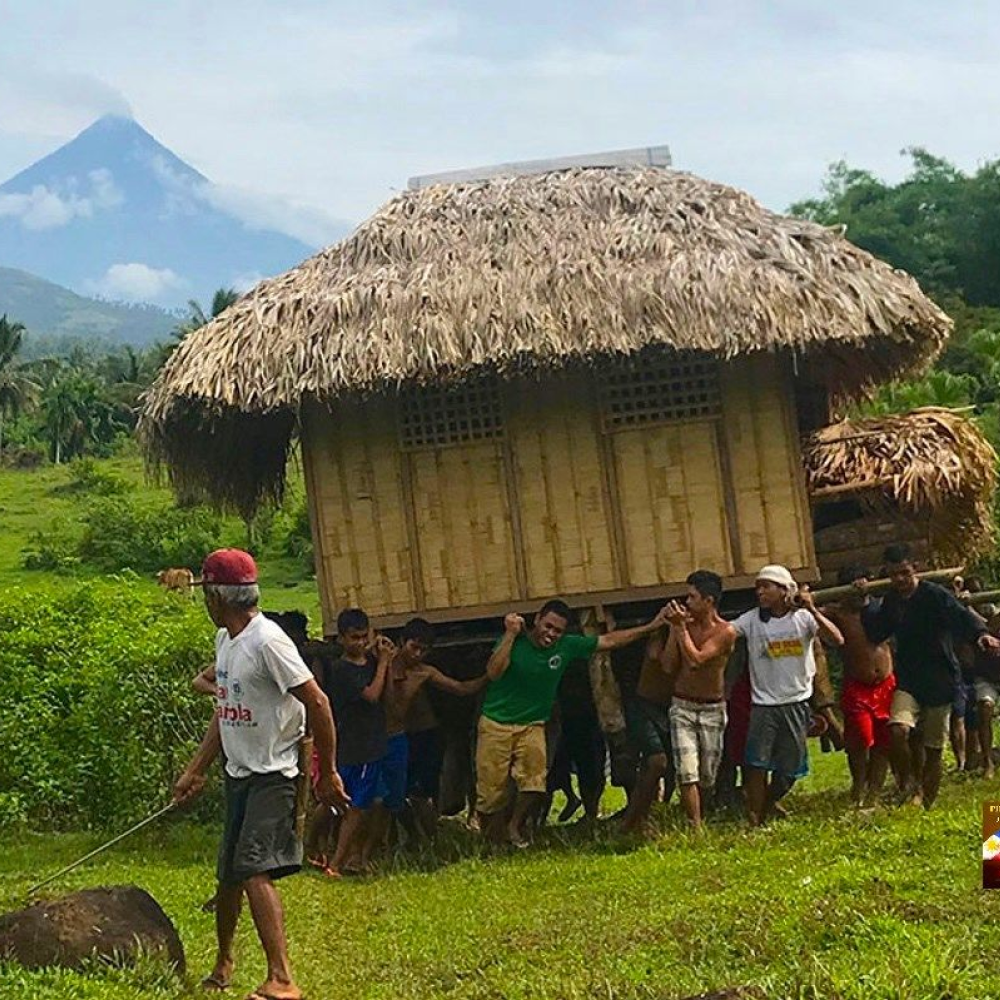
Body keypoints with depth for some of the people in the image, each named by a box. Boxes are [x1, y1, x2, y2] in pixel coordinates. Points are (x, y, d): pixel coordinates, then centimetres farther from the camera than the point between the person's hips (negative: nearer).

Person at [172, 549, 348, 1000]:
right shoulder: (224, 640, 11)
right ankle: (223, 961, 37)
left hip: (273, 776, -9)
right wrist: (195, 771, 19)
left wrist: (328, 773, -15)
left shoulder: (267, 641, -18)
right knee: (227, 873, 17)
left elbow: (317, 703, -18)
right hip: (238, 774, 9)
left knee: (253, 870, -20)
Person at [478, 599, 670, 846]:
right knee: (491, 791, -1)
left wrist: (651, 627, -1)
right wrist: (510, 635, -32)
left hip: (532, 726, 3)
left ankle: (515, 827, 10)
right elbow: (493, 673, -27)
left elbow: (610, 640, 1)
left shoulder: (567, 646, -5)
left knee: (534, 785, -15)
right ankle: (490, 839, 21)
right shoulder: (516, 641, -14)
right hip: (496, 724, -3)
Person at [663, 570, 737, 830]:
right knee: (686, 772, -13)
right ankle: (696, 828, -12)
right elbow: (670, 667, -5)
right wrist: (674, 628, -9)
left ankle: (697, 817, 29)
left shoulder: (725, 631, -11)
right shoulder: (684, 625, 0)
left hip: (712, 710, -1)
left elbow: (696, 660, -23)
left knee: (708, 776, 8)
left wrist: (681, 627, -19)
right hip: (682, 707, 1)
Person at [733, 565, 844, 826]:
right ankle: (753, 822, -6)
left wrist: (812, 610, -26)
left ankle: (765, 811, 31)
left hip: (797, 704, 1)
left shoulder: (802, 618, -4)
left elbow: (837, 640, -16)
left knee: (789, 770, 9)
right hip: (763, 705, -1)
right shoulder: (752, 620, -2)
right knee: (757, 765, -12)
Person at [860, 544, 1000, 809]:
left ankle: (925, 803, 19)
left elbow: (961, 617, -29)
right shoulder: (891, 601, 7)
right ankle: (907, 784, -2)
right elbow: (877, 634, 15)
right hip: (908, 681, 4)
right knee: (898, 730, -23)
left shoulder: (935, 595, -13)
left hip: (940, 681, -3)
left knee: (933, 750, 4)